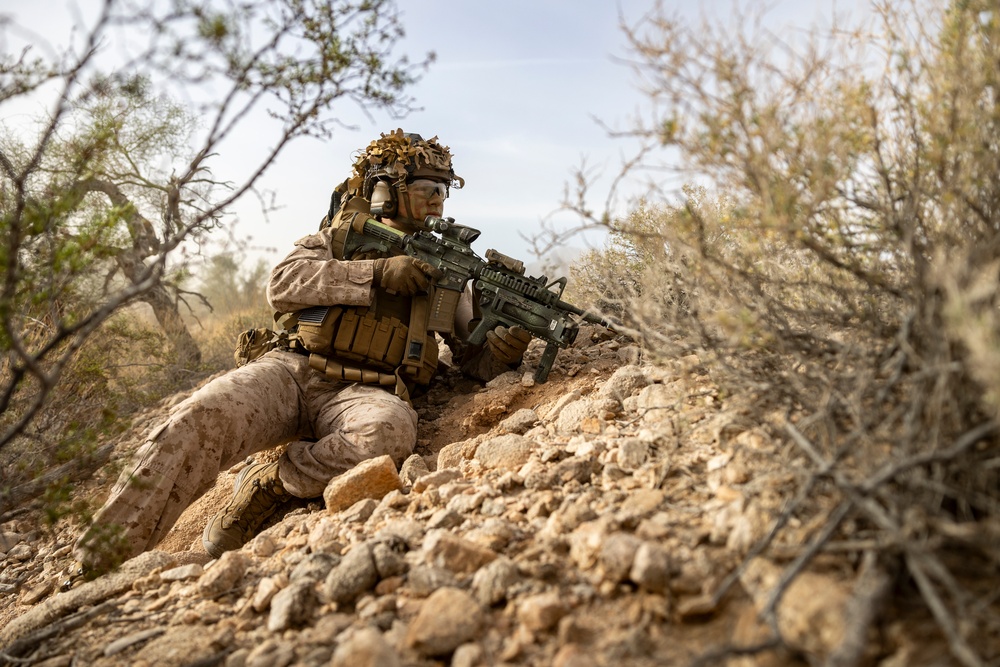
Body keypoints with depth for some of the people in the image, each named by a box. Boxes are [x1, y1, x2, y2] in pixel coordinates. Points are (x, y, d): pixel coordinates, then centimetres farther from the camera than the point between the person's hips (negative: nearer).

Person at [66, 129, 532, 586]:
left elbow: (478, 359, 13)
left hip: (362, 392, 0)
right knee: (196, 421, -28)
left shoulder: (442, 272, 19)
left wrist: (510, 341, -11)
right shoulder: (340, 236, 16)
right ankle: (89, 575, -19)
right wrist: (377, 272, -10)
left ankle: (267, 485, -16)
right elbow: (282, 283, -3)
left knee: (389, 430, -37)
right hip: (293, 371, 0)